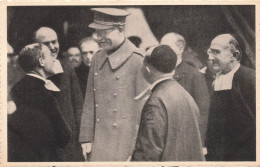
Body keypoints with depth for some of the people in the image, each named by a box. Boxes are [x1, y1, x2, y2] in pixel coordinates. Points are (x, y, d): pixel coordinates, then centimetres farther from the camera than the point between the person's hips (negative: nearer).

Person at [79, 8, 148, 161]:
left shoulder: (137, 61, -12)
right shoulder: (97, 59, 7)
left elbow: (142, 108, -10)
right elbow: (90, 103, 13)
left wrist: (136, 153, -10)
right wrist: (86, 138, 10)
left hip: (125, 144, -5)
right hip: (99, 144, 5)